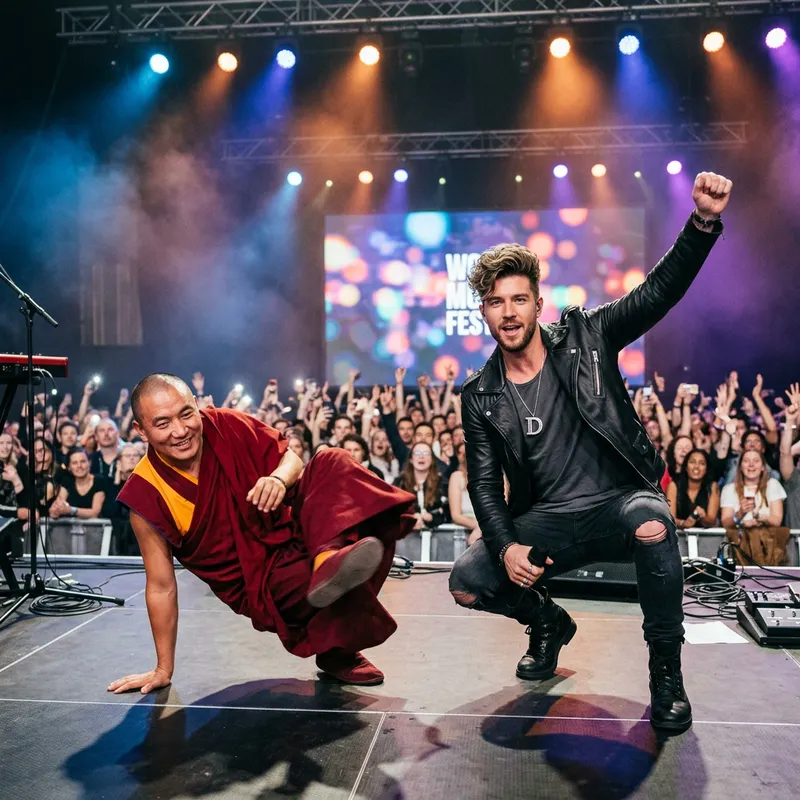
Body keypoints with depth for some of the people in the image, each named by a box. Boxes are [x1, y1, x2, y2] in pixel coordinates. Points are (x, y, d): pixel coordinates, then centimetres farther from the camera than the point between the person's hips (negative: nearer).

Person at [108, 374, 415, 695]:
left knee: (331, 461, -18)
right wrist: (163, 670, -1)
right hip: (260, 585, -4)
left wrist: (279, 479, -20)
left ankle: (329, 558, -41)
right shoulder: (146, 495, -15)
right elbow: (161, 586, -7)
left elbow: (290, 457, 5)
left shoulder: (228, 426, -9)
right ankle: (339, 653, -3)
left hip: (291, 533, 4)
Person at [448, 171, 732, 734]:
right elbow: (485, 486, 1)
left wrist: (704, 222, -26)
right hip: (546, 521, 3)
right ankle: (548, 623, 18)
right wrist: (506, 546, -16)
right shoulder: (481, 397, 1)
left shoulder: (584, 338, -3)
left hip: (620, 502, -2)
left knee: (653, 523, -38)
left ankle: (666, 671, -12)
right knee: (467, 584, -17)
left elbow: (660, 291, -11)